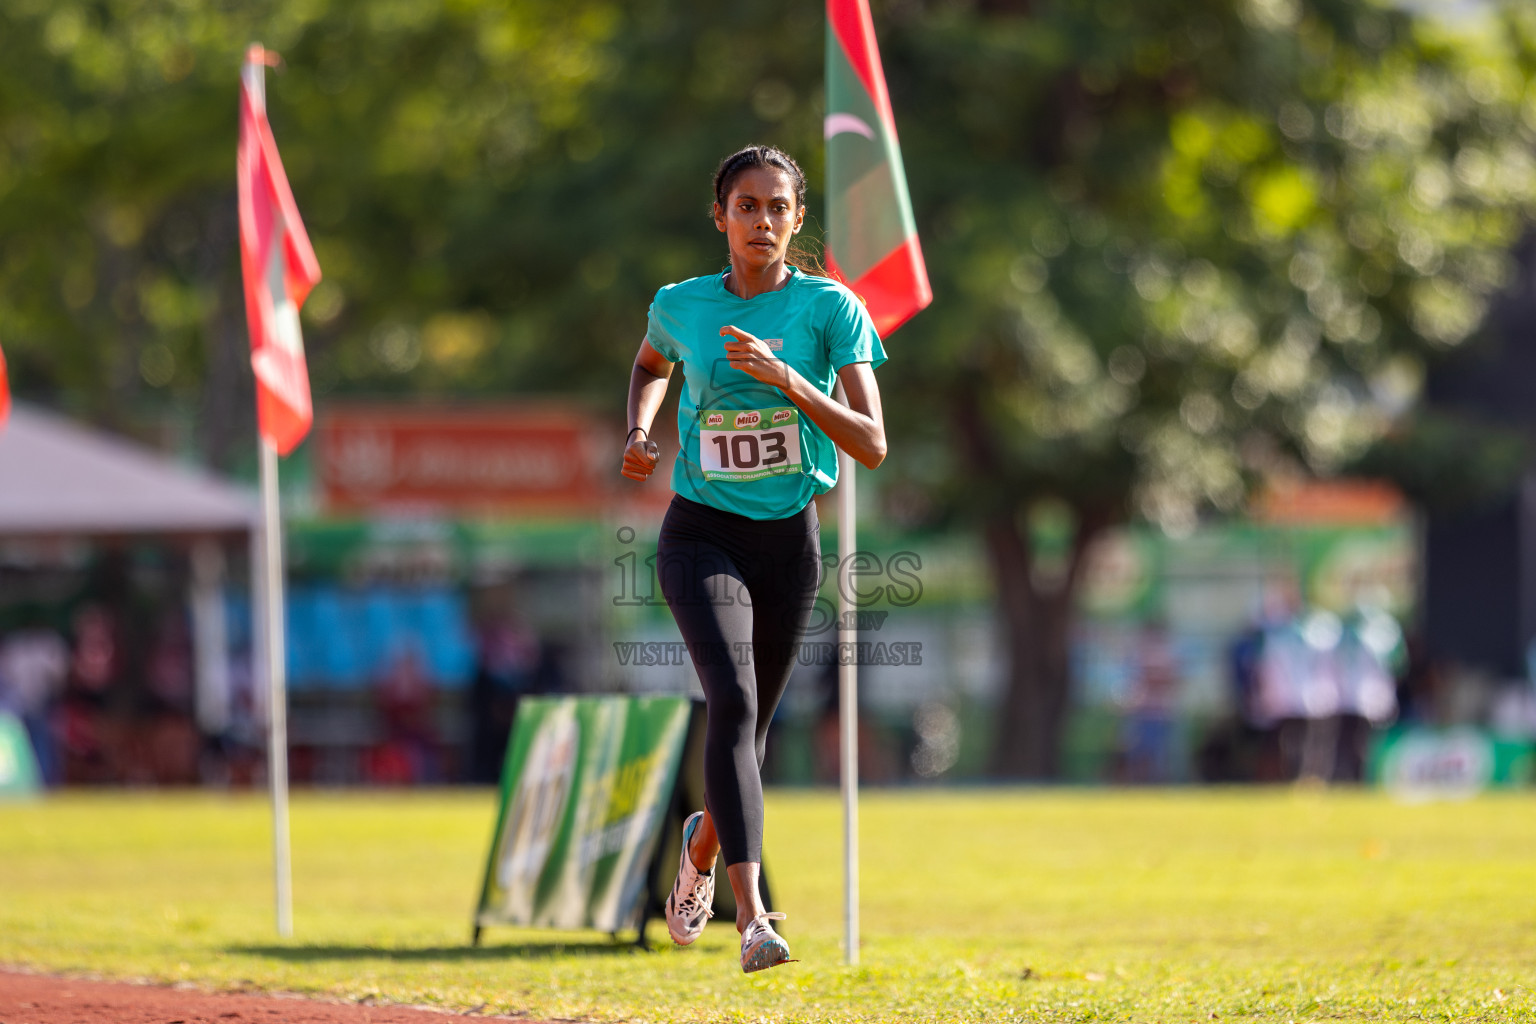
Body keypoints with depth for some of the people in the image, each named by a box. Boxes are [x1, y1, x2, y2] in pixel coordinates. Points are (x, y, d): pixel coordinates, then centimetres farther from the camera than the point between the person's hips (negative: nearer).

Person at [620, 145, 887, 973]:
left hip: (789, 540, 2)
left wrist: (787, 380, -26)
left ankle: (703, 844, 49)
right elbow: (651, 366, 23)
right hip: (702, 537, -1)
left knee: (749, 722, 14)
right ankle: (751, 915, -33)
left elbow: (872, 445, -14)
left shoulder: (831, 308, -7)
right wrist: (638, 432, 3)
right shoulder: (681, 305, -2)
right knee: (733, 698, -23)